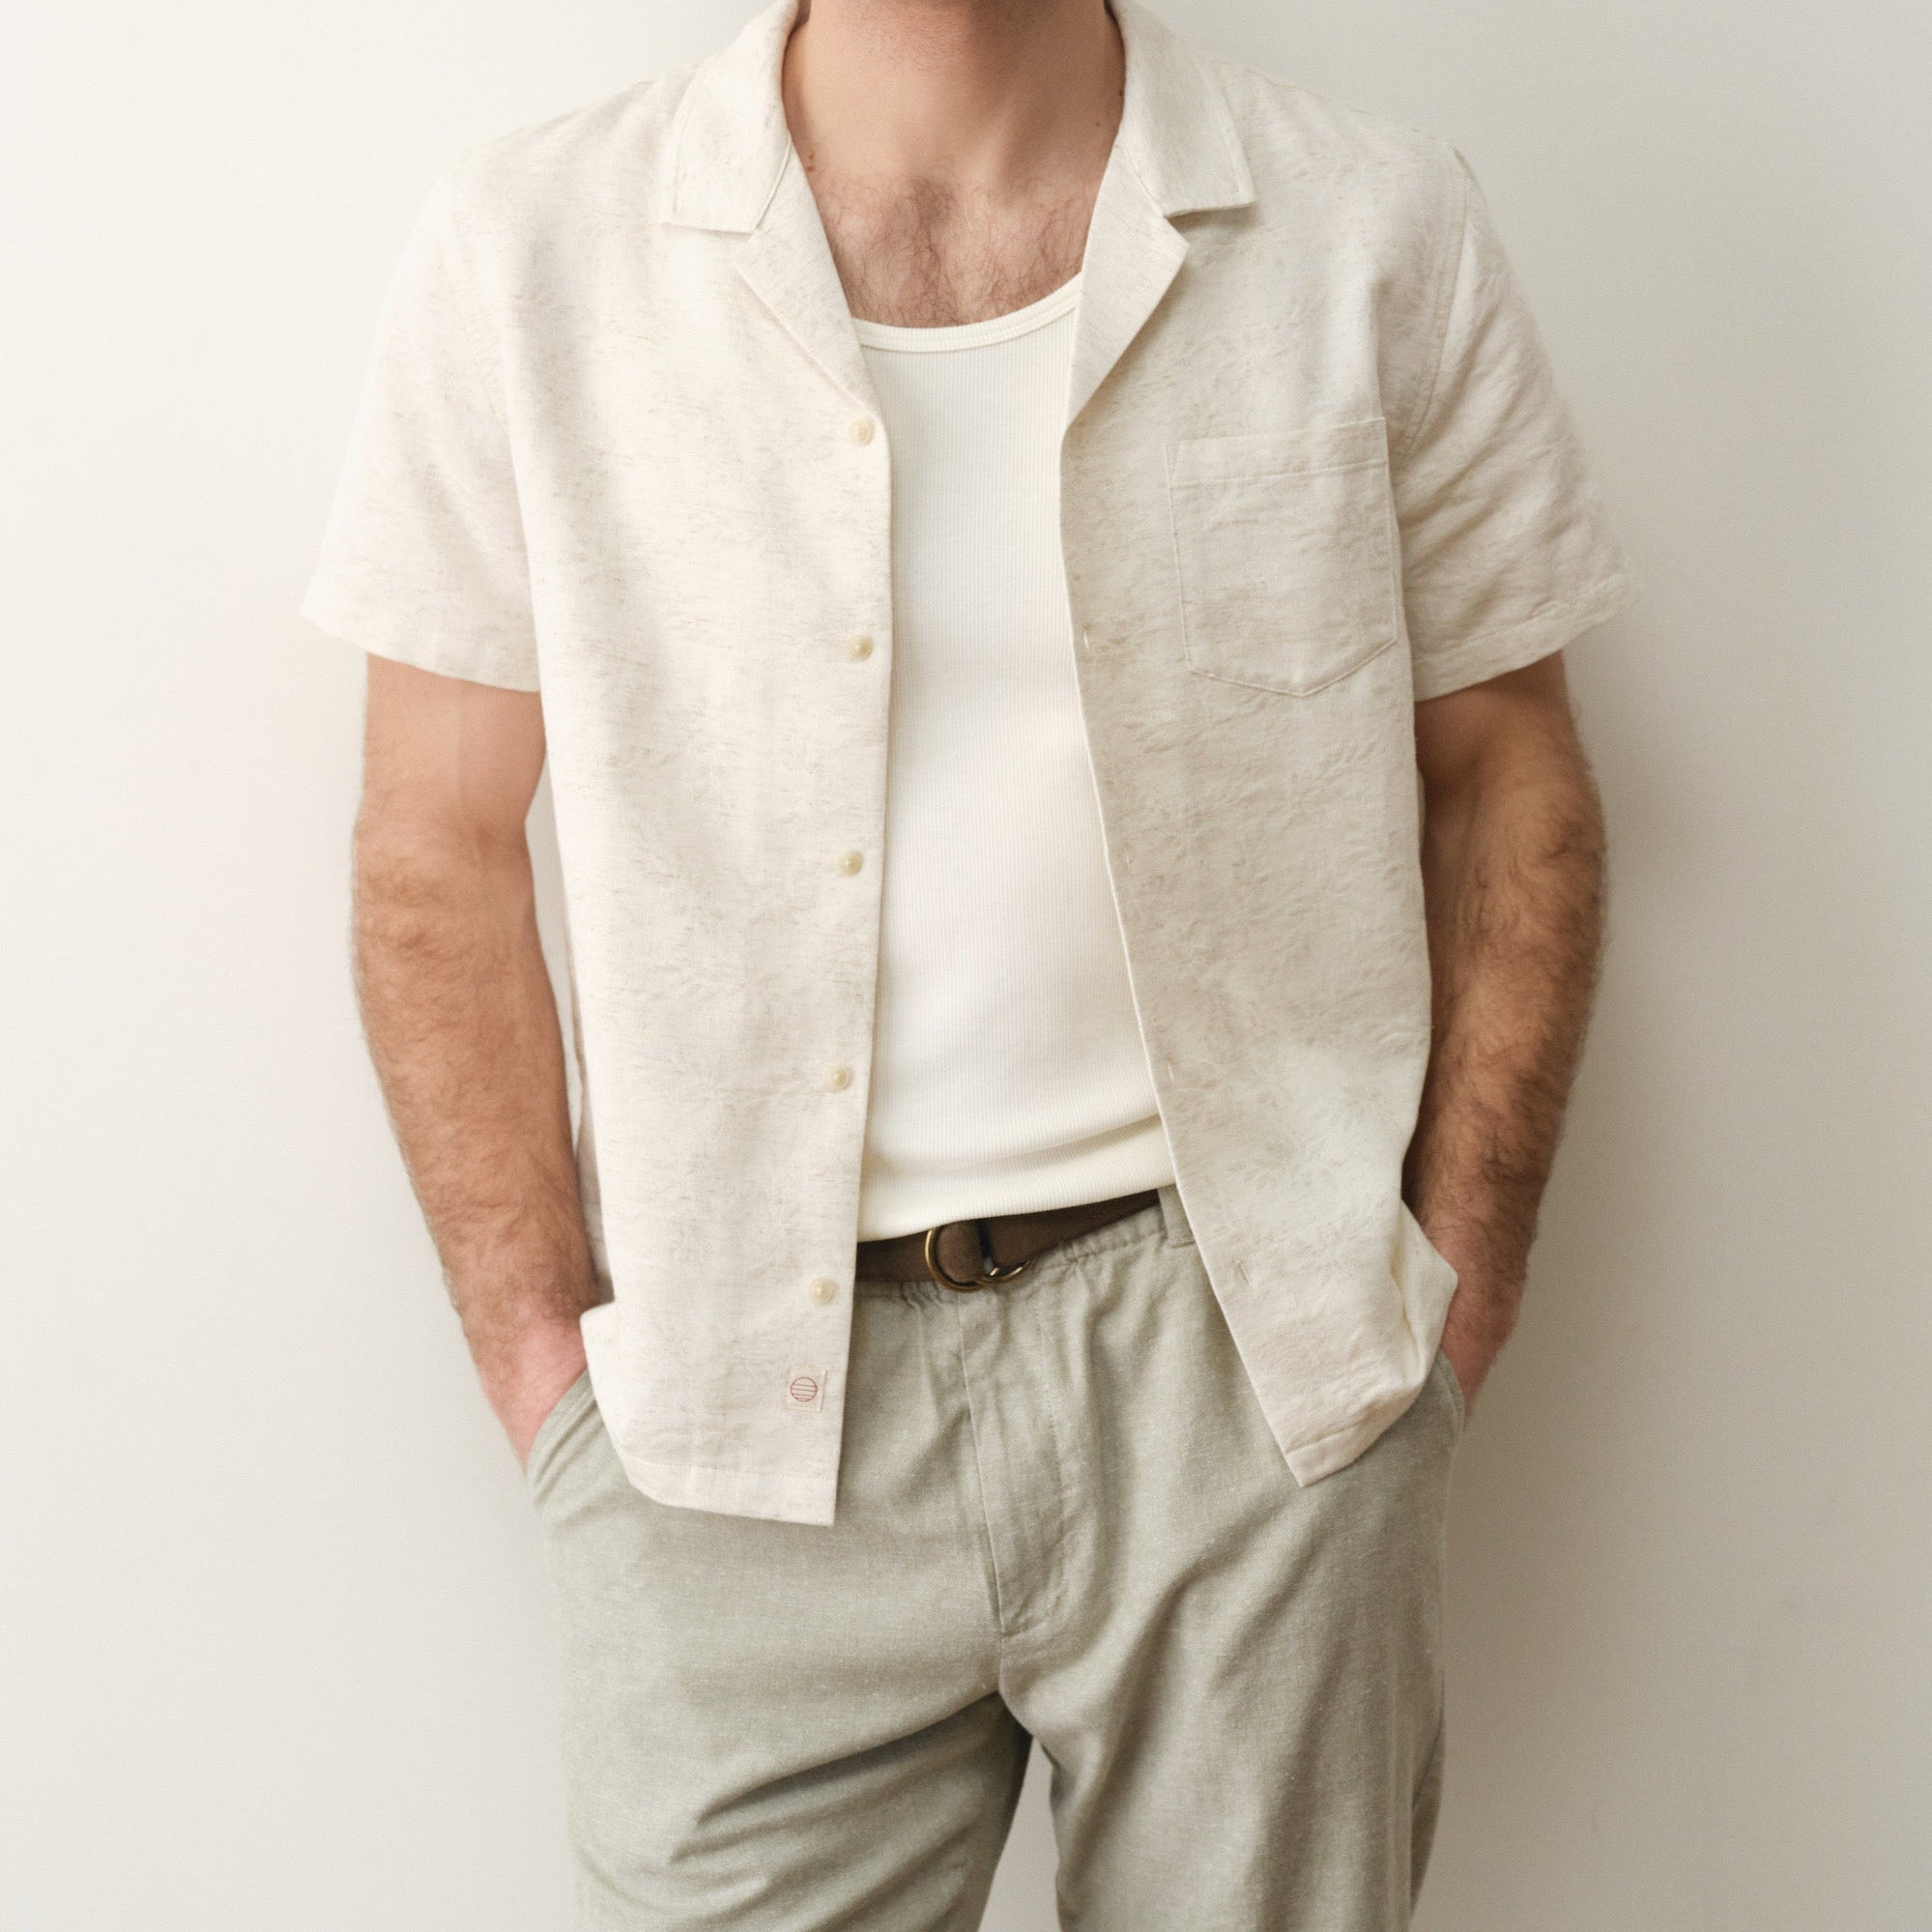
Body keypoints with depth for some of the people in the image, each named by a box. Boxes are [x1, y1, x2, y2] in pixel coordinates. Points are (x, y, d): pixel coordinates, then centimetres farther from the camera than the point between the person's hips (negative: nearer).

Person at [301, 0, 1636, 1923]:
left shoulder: (1381, 233, 0)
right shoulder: (524, 249, -1)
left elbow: (1502, 775, 7)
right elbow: (438, 850, 2)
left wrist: (1452, 1298, 2)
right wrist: (543, 1355, -1)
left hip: (1253, 1356, 1)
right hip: (749, 1398, 0)